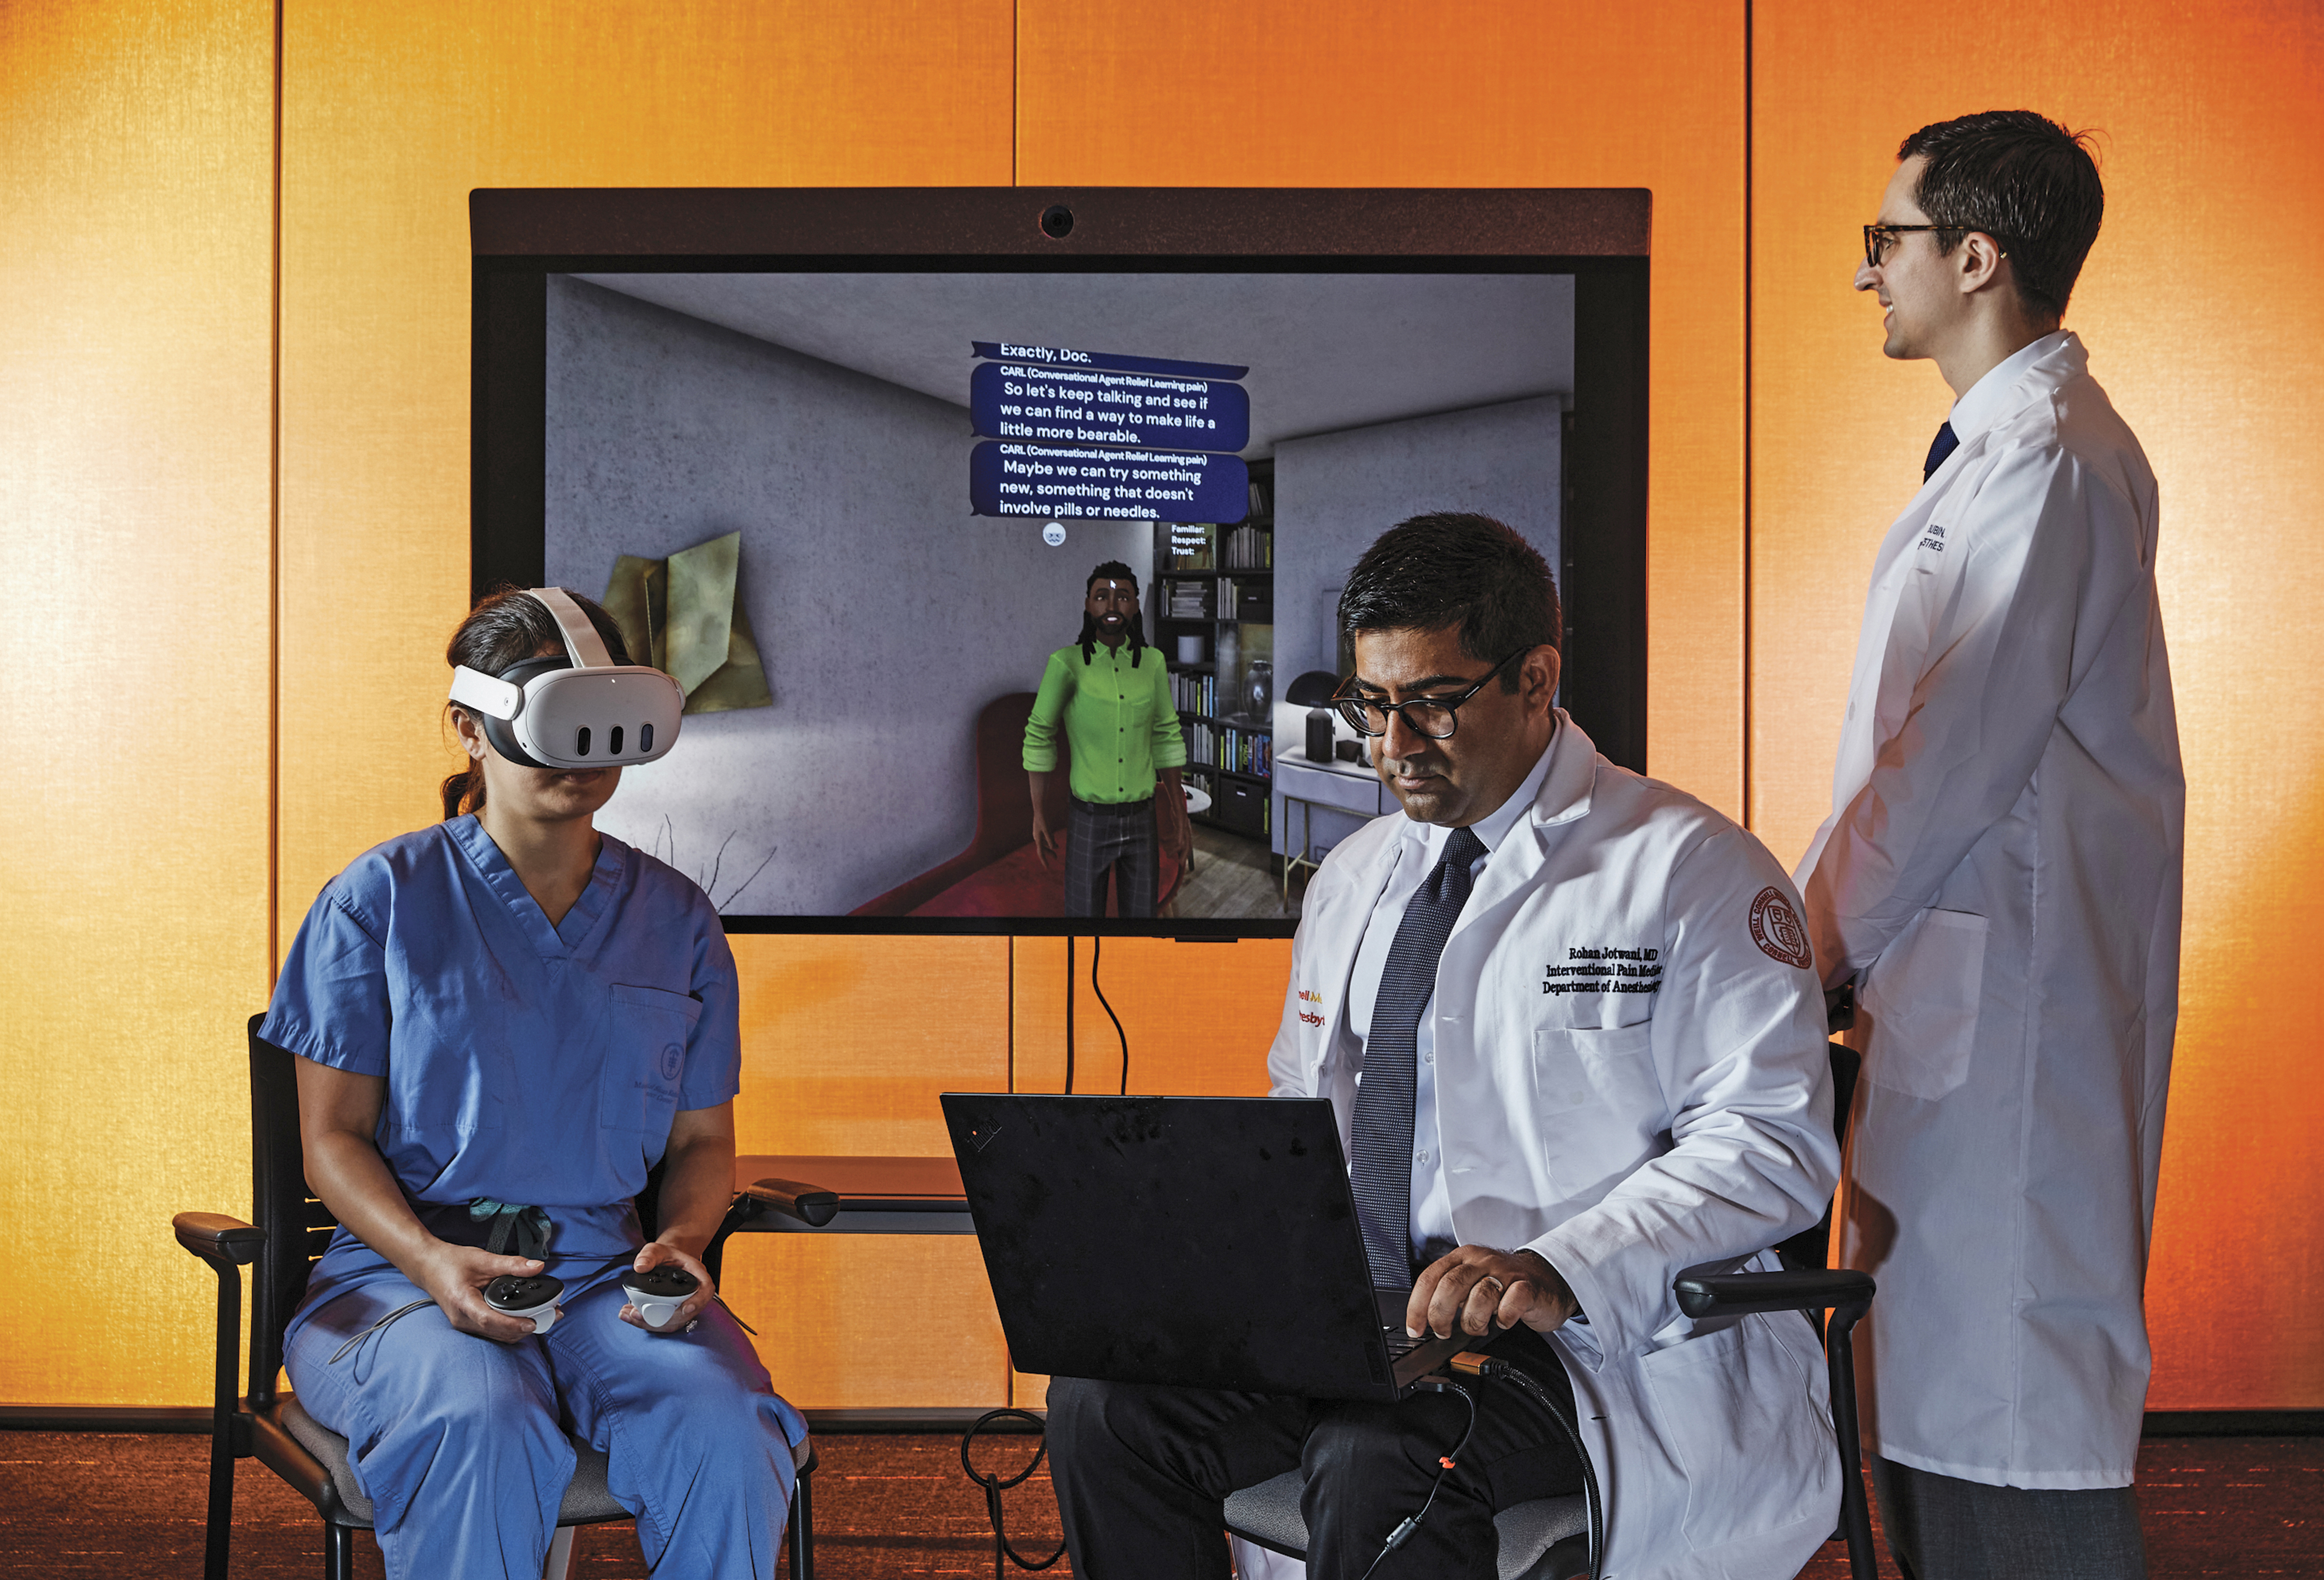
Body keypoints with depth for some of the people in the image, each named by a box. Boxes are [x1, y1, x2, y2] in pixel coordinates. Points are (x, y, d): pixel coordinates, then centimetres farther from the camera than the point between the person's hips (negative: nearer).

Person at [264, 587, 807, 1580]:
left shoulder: (676, 920, 13)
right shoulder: (381, 900, 4)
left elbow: (703, 1139, 17)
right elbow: (334, 1136, 2)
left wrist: (681, 1242, -7)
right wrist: (432, 1261, -17)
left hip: (605, 1274, 2)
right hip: (405, 1267, -2)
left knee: (725, 1434, -31)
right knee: (481, 1434, -37)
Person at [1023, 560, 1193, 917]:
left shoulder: (1152, 663, -2)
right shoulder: (1067, 663, -13)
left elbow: (1166, 737, 8)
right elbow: (1038, 736, -3)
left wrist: (1180, 816, 9)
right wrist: (1038, 816, -3)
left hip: (1142, 821, 3)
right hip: (1089, 822, -3)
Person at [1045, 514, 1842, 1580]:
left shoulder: (1692, 872, -3)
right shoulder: (1354, 879, 19)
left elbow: (1775, 1141, -11)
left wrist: (1558, 1269, -24)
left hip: (1594, 1334, -6)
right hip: (1351, 1312, 6)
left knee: (1376, 1466, -35)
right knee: (1102, 1401, -17)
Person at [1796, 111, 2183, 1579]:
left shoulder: (2049, 459, -15)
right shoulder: (2004, 444, 18)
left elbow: (1965, 744, -18)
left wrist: (1823, 937, -10)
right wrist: (1826, 917, 16)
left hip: (2013, 965, -10)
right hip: (1960, 959, 10)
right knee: (1937, 1364, 13)